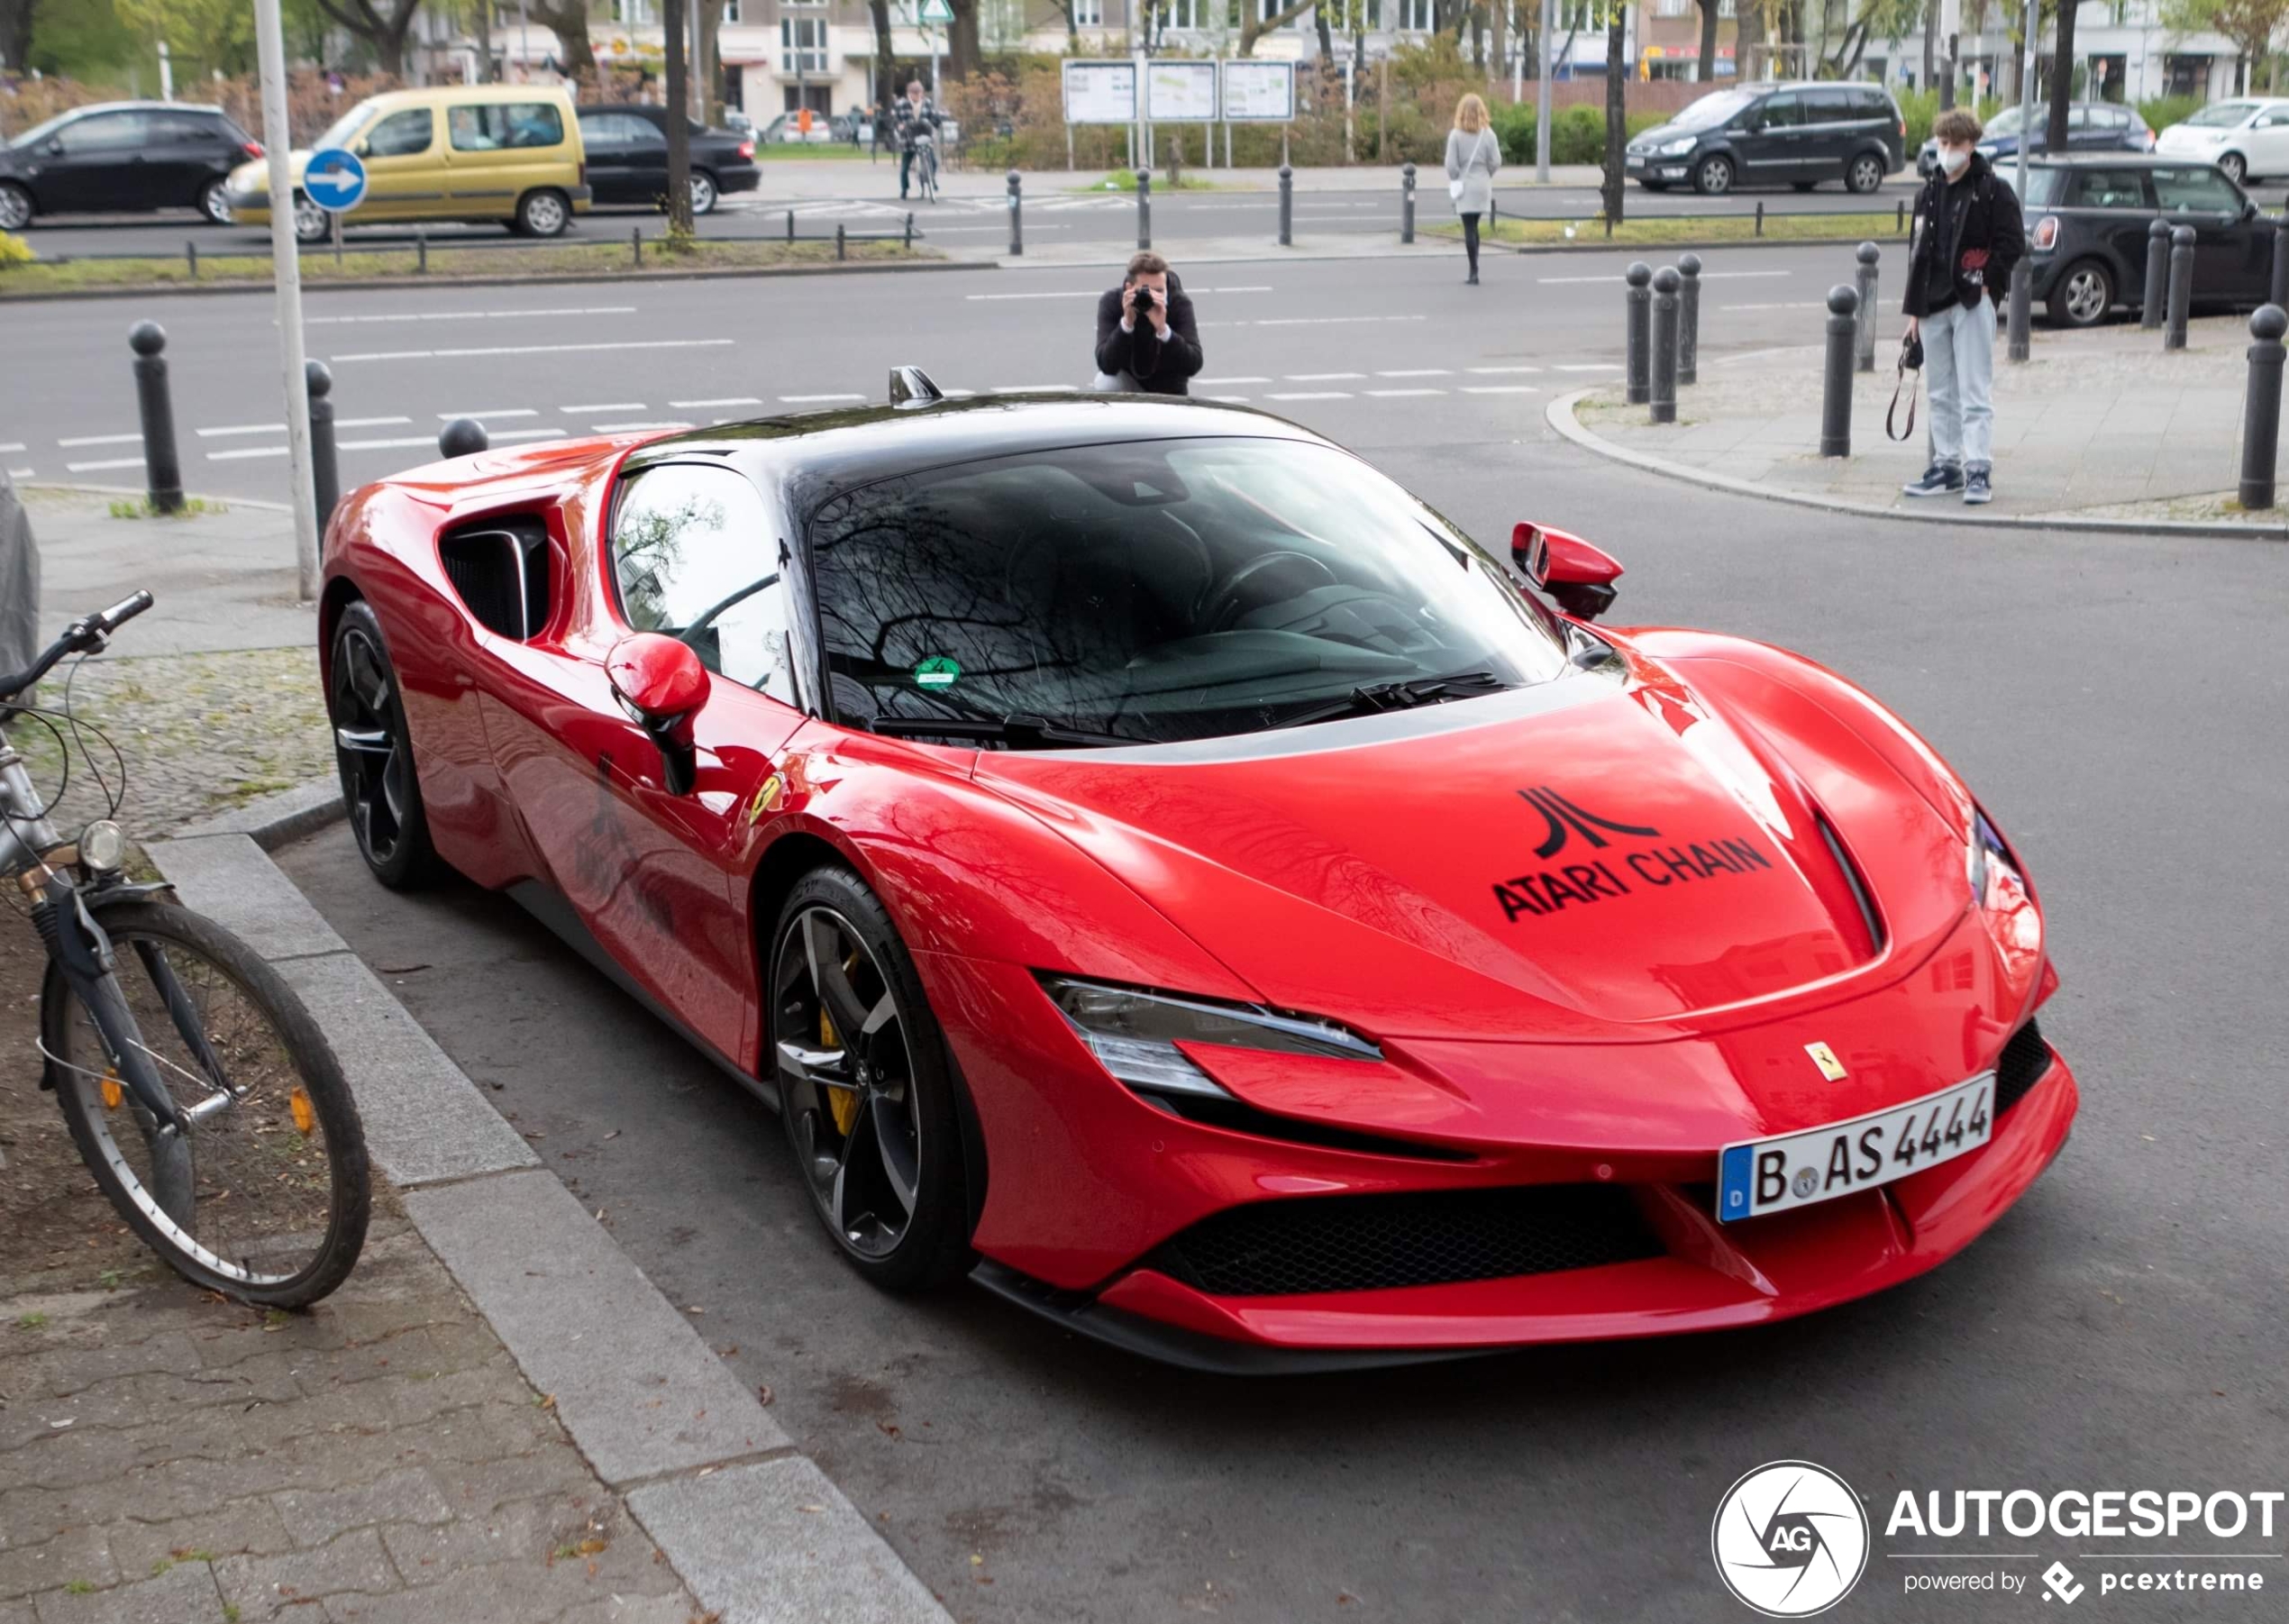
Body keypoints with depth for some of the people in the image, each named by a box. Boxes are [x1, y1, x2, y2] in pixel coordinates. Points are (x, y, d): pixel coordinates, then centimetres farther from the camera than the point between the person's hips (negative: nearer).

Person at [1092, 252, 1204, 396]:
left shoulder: (1180, 303, -22)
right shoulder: (1111, 302, -21)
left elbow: (1193, 365, -33)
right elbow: (1106, 365, -31)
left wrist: (1162, 329, -47)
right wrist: (1126, 323, -44)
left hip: (1169, 390, 1)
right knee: (1107, 384, -30)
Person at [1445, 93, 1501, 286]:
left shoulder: (1455, 135, -9)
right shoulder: (1488, 134, -2)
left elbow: (1451, 164, -12)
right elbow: (1496, 161, -3)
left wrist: (1454, 180, 4)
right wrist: (1486, 175, 14)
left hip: (1465, 187, -3)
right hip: (1483, 186, 3)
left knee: (1469, 229, -1)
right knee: (1474, 227, 16)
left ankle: (1474, 271, -6)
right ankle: (1474, 270, 17)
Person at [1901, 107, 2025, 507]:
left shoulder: (1993, 190, -3)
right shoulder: (1929, 193, 15)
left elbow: (2012, 244, -7)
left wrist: (1985, 281, -12)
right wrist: (1914, 308, 12)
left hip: (1973, 304, -6)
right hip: (1934, 305, 6)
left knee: (1974, 393, -8)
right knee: (1941, 394, 11)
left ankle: (1979, 470, -8)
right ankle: (1947, 465, 19)